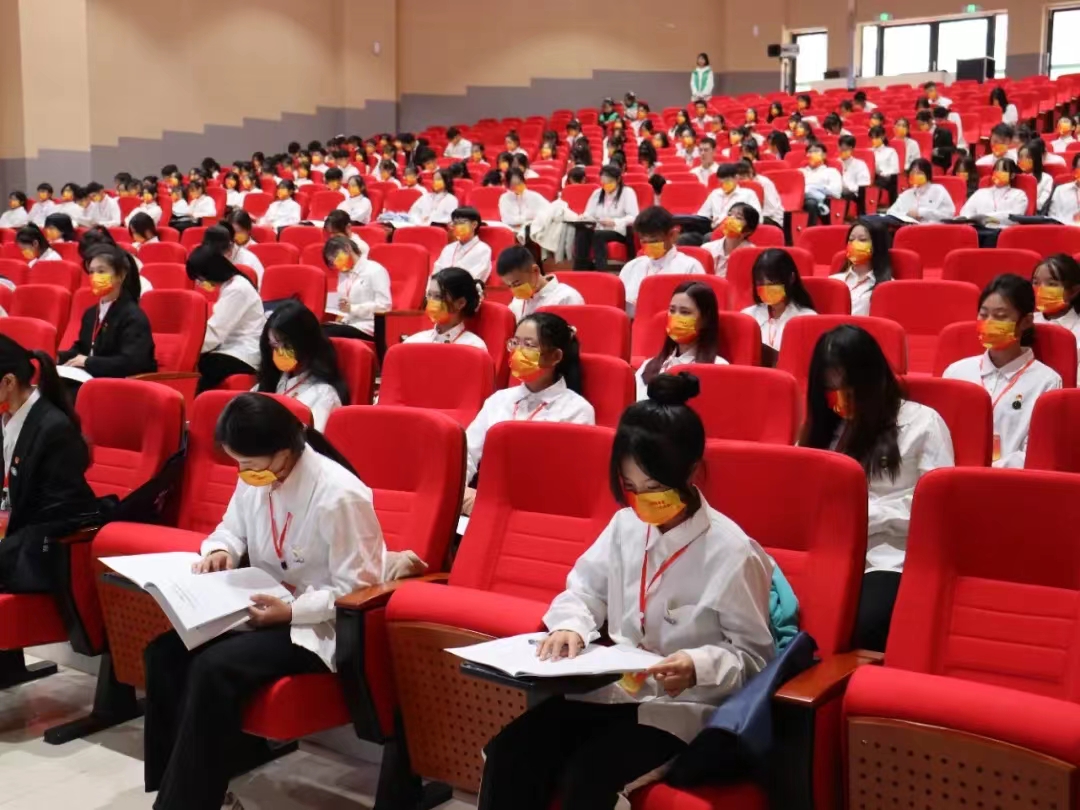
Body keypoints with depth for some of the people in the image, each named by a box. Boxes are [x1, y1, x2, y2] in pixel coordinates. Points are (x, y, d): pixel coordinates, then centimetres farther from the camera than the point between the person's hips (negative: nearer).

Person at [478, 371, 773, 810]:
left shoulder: (732, 552, -13)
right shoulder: (626, 524, 2)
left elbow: (754, 654, -6)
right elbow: (586, 587, 14)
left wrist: (699, 667, -26)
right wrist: (572, 625, -9)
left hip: (679, 707, -5)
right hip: (609, 688, 5)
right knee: (509, 752, -16)